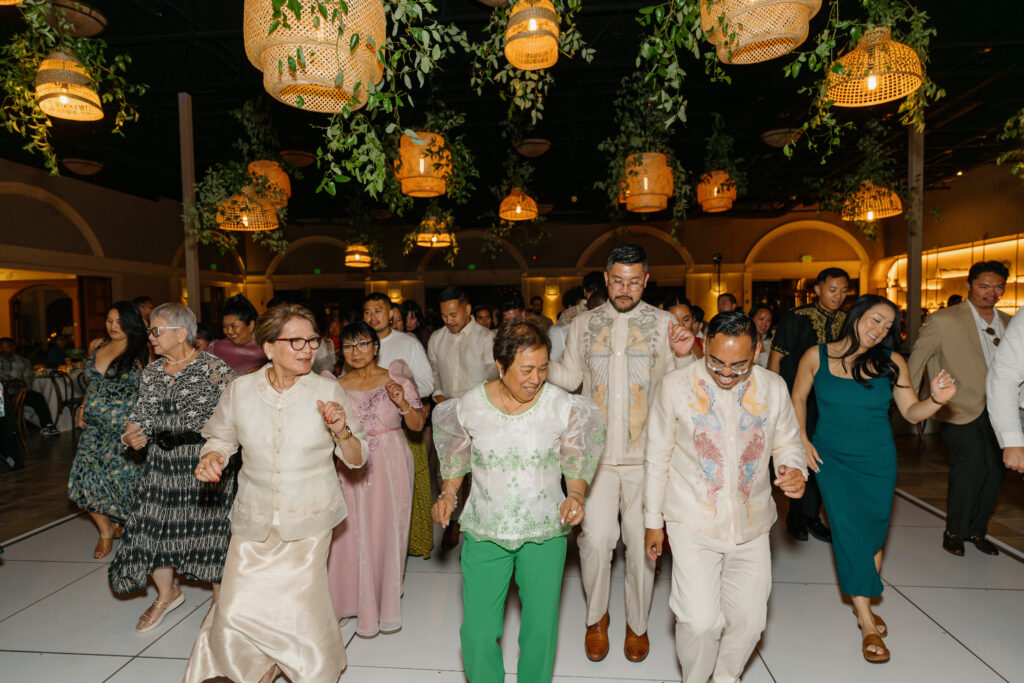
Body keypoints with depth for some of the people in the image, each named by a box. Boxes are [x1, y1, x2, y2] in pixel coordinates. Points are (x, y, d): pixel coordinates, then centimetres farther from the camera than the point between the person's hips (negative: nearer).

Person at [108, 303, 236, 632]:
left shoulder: (215, 368, -10)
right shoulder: (151, 372, 9)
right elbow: (141, 415, 14)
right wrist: (131, 435, -5)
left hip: (205, 467, -5)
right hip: (161, 467, 6)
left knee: (210, 527, 3)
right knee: (153, 525, 9)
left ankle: (220, 595, 27)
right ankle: (167, 594, 36)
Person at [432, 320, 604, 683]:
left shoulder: (562, 405, -10)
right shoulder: (469, 405, -9)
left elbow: (576, 462, 3)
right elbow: (457, 459, 9)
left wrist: (576, 495, -13)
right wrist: (448, 494, -3)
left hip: (546, 532, 0)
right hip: (484, 531, 0)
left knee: (541, 628, 12)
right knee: (477, 632, 5)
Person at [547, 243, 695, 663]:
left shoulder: (663, 324, 2)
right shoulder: (583, 325, 7)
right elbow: (569, 377, 9)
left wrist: (683, 357, -19)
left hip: (644, 454, 0)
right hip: (595, 452, 1)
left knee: (641, 541, 10)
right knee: (596, 538, -1)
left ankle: (637, 624, 34)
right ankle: (596, 617, 28)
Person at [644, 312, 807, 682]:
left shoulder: (773, 388, -2)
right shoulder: (676, 386, -10)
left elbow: (788, 443, 13)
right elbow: (658, 457, -2)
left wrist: (794, 470, -11)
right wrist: (653, 520, 3)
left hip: (751, 526, 4)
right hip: (693, 523, -3)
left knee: (748, 620, 12)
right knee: (700, 622, -9)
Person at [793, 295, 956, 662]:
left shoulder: (892, 363, -5)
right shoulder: (817, 356, -8)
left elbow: (911, 412, -3)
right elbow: (798, 398, 3)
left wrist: (937, 399, -24)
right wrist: (802, 440, -3)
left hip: (877, 460, 2)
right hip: (832, 459, -1)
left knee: (873, 533, 10)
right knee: (848, 531, -3)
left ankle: (862, 603, 31)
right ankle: (867, 623, 8)